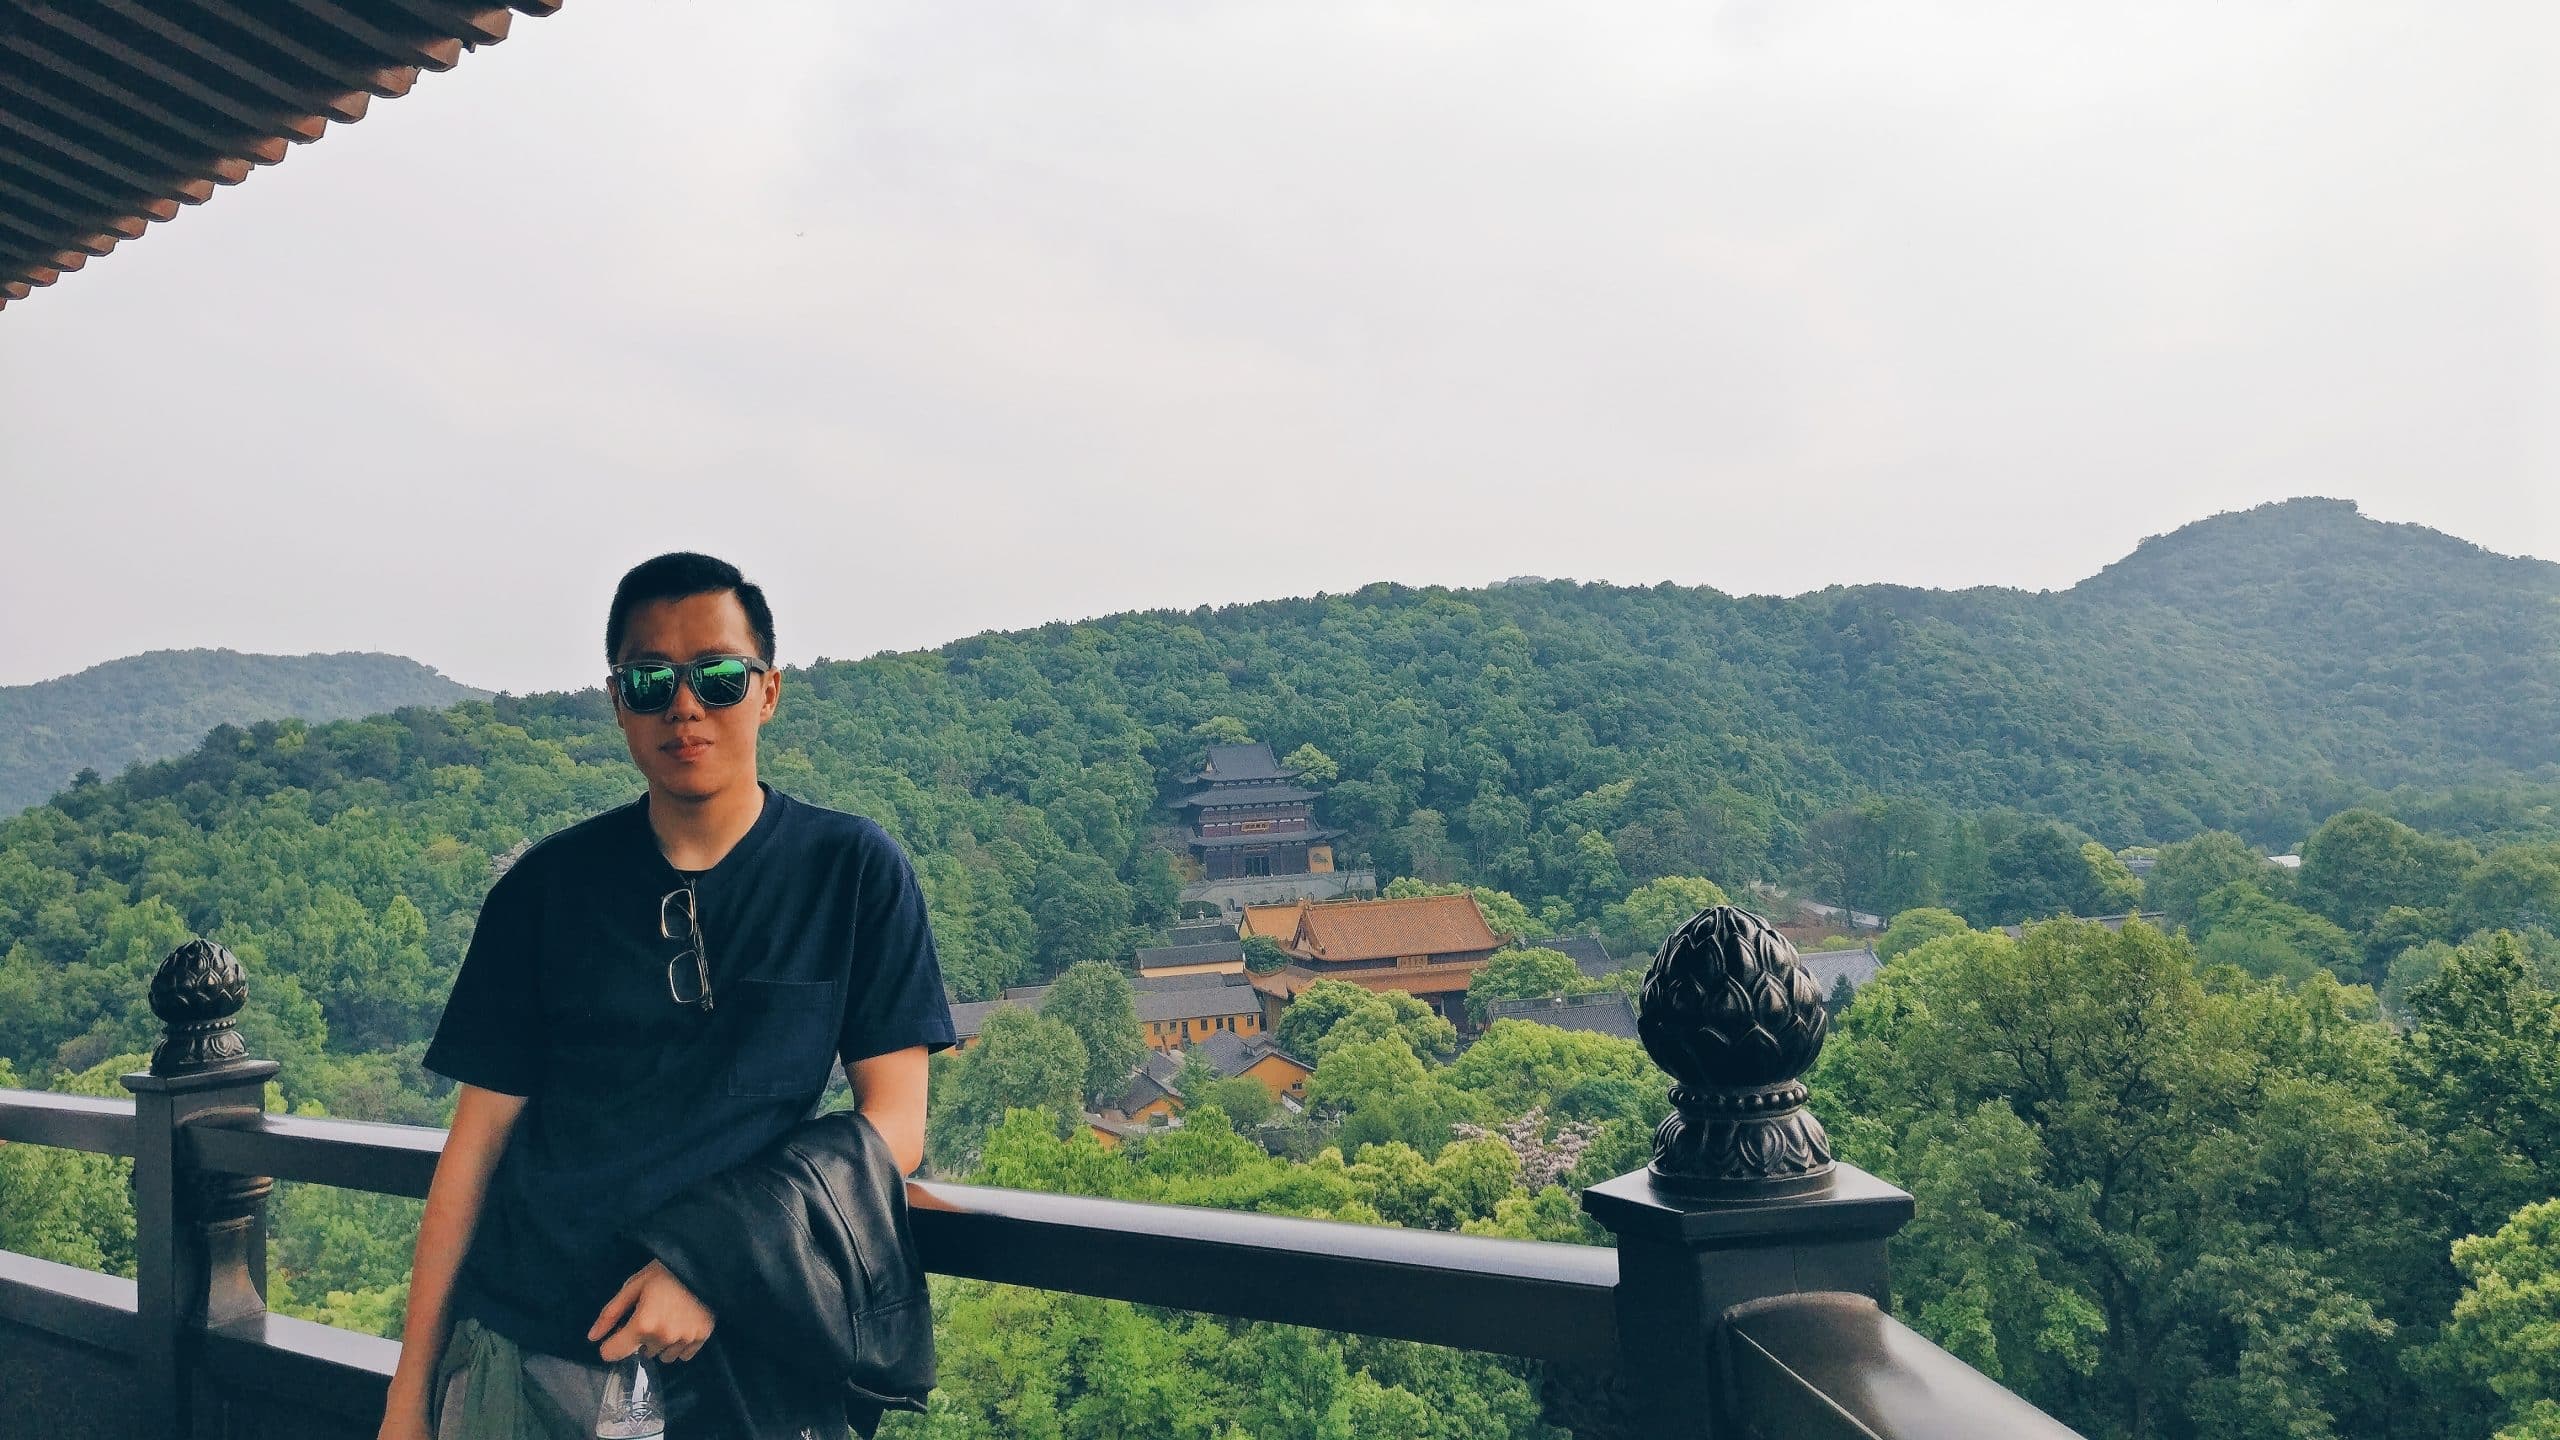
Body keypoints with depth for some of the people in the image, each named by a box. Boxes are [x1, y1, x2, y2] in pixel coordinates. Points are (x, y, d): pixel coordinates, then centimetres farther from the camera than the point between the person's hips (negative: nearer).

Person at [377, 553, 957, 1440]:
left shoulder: (853, 873, -4)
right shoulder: (548, 885, 1)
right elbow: (480, 1135, 4)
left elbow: (893, 1125, -6)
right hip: (520, 1355, 2)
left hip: (735, 1355, -1)